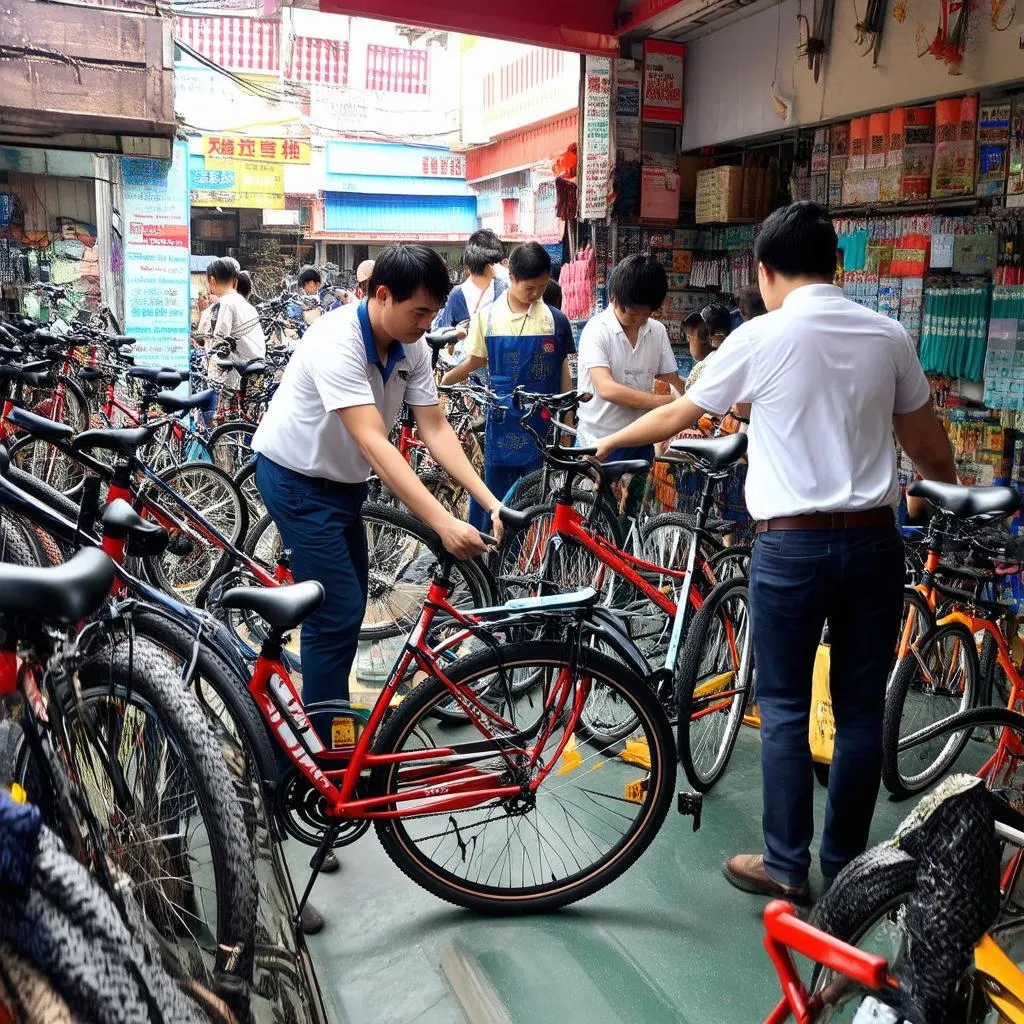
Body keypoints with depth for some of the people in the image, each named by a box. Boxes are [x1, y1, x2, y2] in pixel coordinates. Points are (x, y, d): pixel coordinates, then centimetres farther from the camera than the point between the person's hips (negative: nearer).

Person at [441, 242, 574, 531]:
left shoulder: (556, 320, -1)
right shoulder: (487, 317, -1)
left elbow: (563, 371, 4)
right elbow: (474, 361, 10)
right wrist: (438, 381, -1)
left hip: (544, 425, 0)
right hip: (503, 425, 0)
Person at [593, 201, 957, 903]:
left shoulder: (761, 338, -6)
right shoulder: (889, 336, 4)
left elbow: (675, 416, 5)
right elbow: (929, 445, 11)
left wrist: (608, 443, 23)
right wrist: (959, 495, 33)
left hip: (792, 543, -4)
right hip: (874, 538, 4)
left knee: (785, 708, 8)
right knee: (861, 707, 12)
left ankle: (786, 866, 16)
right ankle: (846, 864, 25)